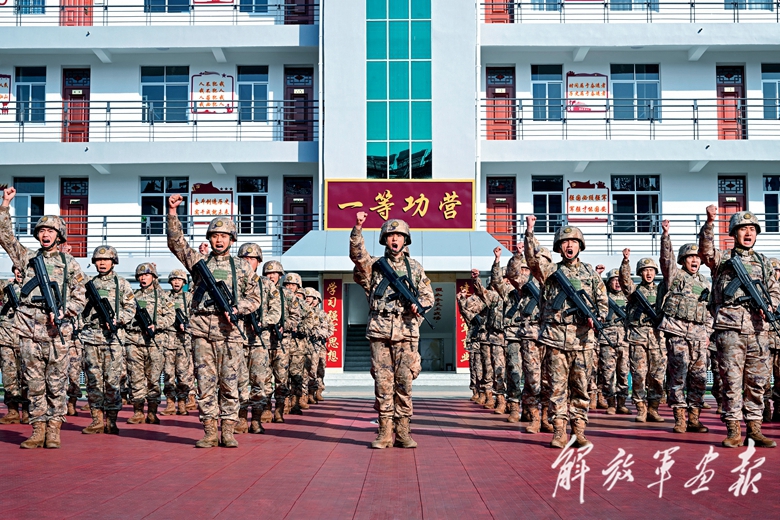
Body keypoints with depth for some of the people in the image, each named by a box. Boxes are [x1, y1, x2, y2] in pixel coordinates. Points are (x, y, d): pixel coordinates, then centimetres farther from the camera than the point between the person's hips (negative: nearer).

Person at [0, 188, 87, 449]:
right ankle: (38, 430, 10)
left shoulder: (70, 264, 9)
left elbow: (80, 297, 8)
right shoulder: (28, 257, 14)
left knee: (57, 383, -1)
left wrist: (62, 312, -8)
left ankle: (54, 430, 6)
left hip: (57, 331, -2)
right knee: (34, 383, 4)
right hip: (29, 331, 2)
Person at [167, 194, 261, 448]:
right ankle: (210, 432, 7)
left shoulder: (242, 267, 12)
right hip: (202, 330, 1)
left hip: (229, 331, -1)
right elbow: (176, 243, 3)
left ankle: (228, 431, 7)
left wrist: (236, 309, -6)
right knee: (205, 382, 1)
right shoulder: (199, 261, 13)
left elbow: (254, 298, 12)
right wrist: (172, 213, -8)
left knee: (229, 383, 0)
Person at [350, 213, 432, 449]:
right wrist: (358, 228, -24)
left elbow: (428, 294, 15)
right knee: (382, 382, 1)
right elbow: (357, 254, -10)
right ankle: (385, 432, 7)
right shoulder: (374, 265, 9)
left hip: (406, 332, 1)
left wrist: (419, 305, -8)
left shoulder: (414, 267, 13)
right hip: (379, 332, 0)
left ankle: (402, 431, 9)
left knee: (404, 382, 1)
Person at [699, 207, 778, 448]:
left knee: (757, 382, 7)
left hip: (758, 330, 4)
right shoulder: (722, 259, 7)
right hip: (730, 329, -4)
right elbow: (705, 250, -14)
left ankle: (755, 428, 16)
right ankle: (733, 430, 3)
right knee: (731, 381, -3)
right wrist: (709, 222, -27)